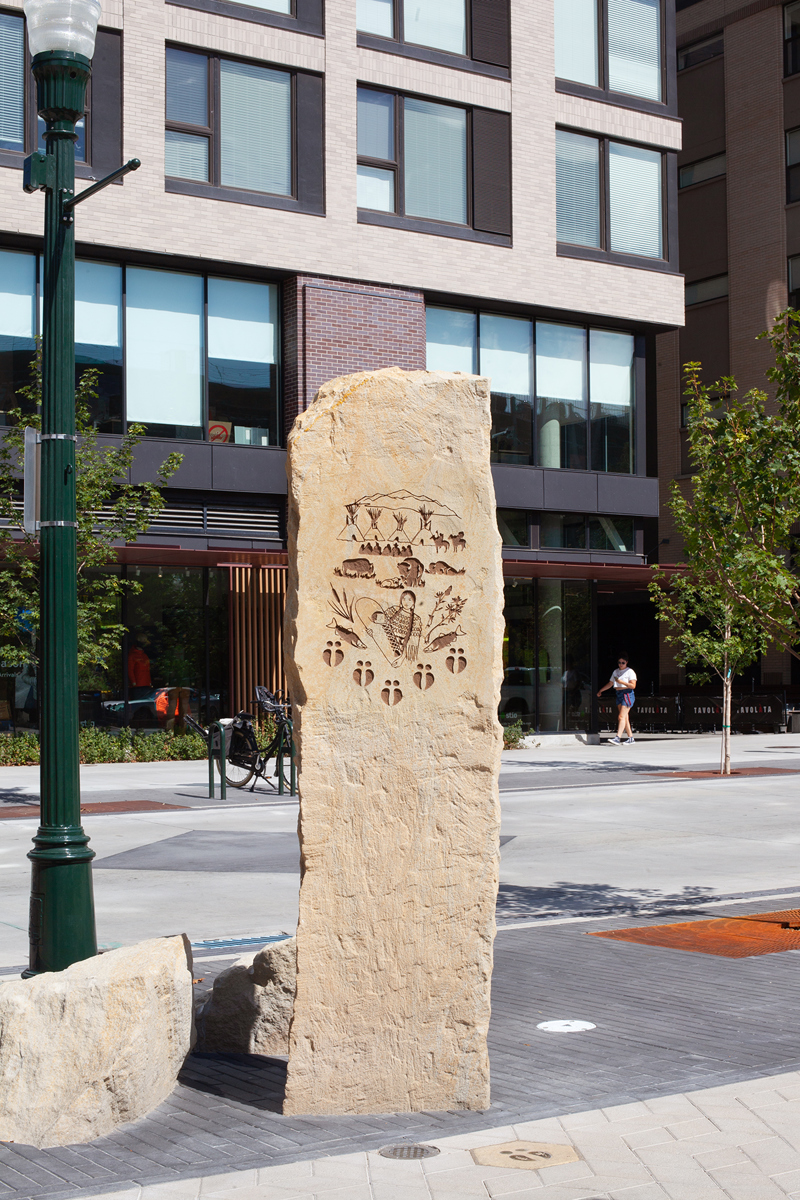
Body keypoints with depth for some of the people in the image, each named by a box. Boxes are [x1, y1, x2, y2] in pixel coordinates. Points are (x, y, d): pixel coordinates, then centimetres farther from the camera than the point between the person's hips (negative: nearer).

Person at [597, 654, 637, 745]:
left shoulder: (630, 672, -3)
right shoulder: (615, 672, 18)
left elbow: (633, 685, -11)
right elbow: (610, 683, 25)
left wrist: (621, 681, -18)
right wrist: (601, 690, 20)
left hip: (627, 694, -7)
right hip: (618, 694, 7)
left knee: (622, 717, -15)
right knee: (625, 718, 5)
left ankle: (618, 738, -22)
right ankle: (630, 738, 9)